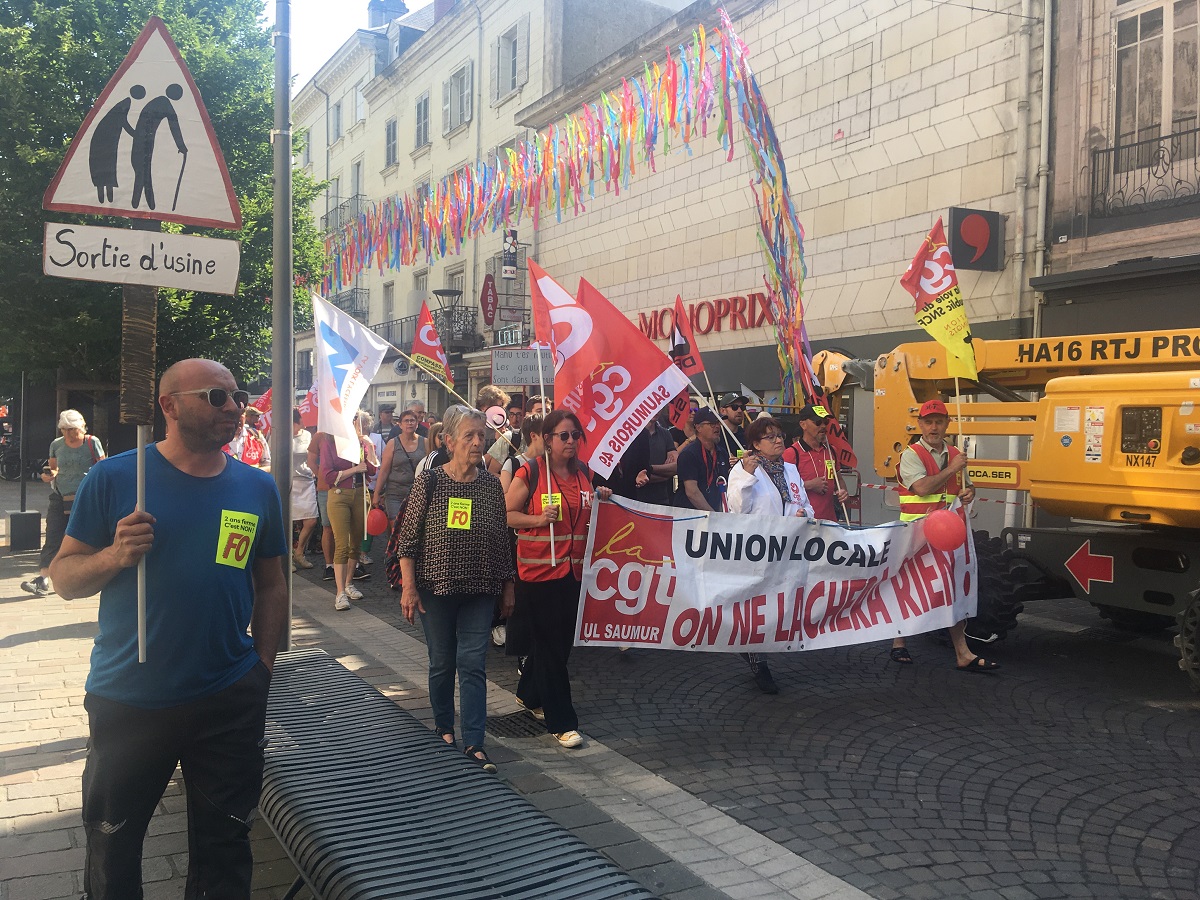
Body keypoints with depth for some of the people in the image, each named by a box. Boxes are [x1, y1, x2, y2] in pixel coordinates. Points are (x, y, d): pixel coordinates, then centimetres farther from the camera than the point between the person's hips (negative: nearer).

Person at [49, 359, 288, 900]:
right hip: (126, 702, -1)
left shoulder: (257, 488, 1)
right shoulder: (114, 478, -6)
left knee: (225, 851, 13)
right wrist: (114, 555, -23)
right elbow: (64, 577, -4)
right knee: (111, 848, 17)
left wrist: (263, 668, 5)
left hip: (230, 704, 1)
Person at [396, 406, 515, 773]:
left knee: (474, 664, -1)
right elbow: (407, 539, -5)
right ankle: (444, 727, 31)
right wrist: (409, 587, -10)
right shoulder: (429, 482, -6)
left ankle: (473, 743, 4)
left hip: (479, 591, 1)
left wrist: (507, 587, 10)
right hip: (436, 589, -1)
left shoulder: (491, 485, 1)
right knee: (442, 662, 11)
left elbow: (502, 540, 8)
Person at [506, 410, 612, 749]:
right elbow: (507, 514, -5)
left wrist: (601, 498, 5)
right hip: (539, 569, -6)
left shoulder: (583, 472, 10)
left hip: (574, 569, 6)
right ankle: (561, 722, 6)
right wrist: (540, 518, -19)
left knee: (562, 640, 15)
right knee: (550, 645, -2)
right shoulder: (530, 472, -7)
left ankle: (529, 695, 37)